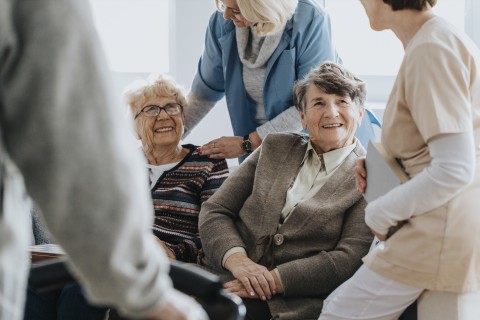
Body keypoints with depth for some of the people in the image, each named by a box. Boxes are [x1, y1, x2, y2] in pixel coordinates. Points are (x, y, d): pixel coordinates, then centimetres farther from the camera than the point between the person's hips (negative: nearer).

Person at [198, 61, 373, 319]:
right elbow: (214, 211, 12)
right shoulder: (275, 148, 17)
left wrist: (272, 279, -15)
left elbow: (349, 259, -7)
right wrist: (236, 259, -9)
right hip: (226, 282, 4)